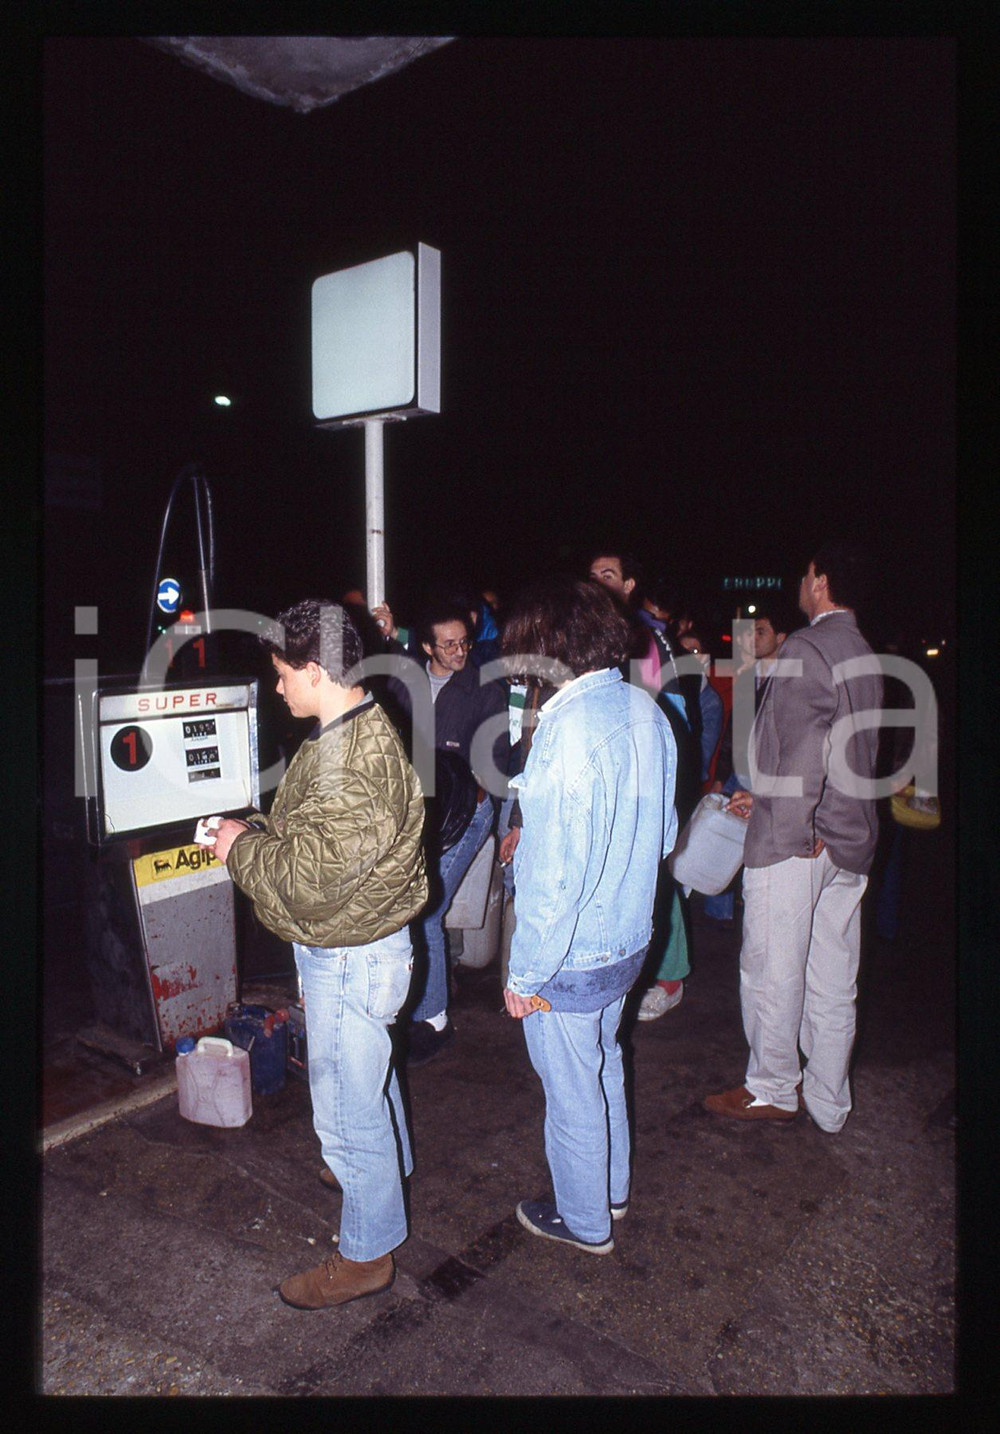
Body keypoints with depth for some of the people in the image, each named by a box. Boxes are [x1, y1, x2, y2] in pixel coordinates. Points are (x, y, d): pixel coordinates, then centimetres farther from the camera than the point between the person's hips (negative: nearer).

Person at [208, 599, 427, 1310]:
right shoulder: (363, 731, 2)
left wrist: (242, 844, -16)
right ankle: (388, 1165, 56)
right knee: (370, 1071, 31)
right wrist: (257, 830, 1)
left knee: (347, 1105, 7)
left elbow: (307, 881, -31)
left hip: (348, 958, -10)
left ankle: (368, 1253, 28)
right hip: (359, 943, 10)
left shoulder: (350, 765, -32)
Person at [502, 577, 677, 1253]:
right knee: (605, 1066, 28)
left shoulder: (568, 727, -28)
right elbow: (664, 833, 9)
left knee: (573, 1094, 15)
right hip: (630, 939, 8)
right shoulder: (647, 710, -2)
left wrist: (525, 974, -14)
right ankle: (613, 1189, 49)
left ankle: (584, 1220, 38)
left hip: (570, 957, -8)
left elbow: (558, 874, -26)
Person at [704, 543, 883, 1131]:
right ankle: (828, 1100, 27)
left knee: (772, 971, 7)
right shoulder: (866, 656, 13)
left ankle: (774, 1089, 22)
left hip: (794, 840, -8)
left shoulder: (805, 647, -13)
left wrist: (796, 828, -14)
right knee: (833, 978, 15)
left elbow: (803, 746, -21)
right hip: (851, 840, 9)